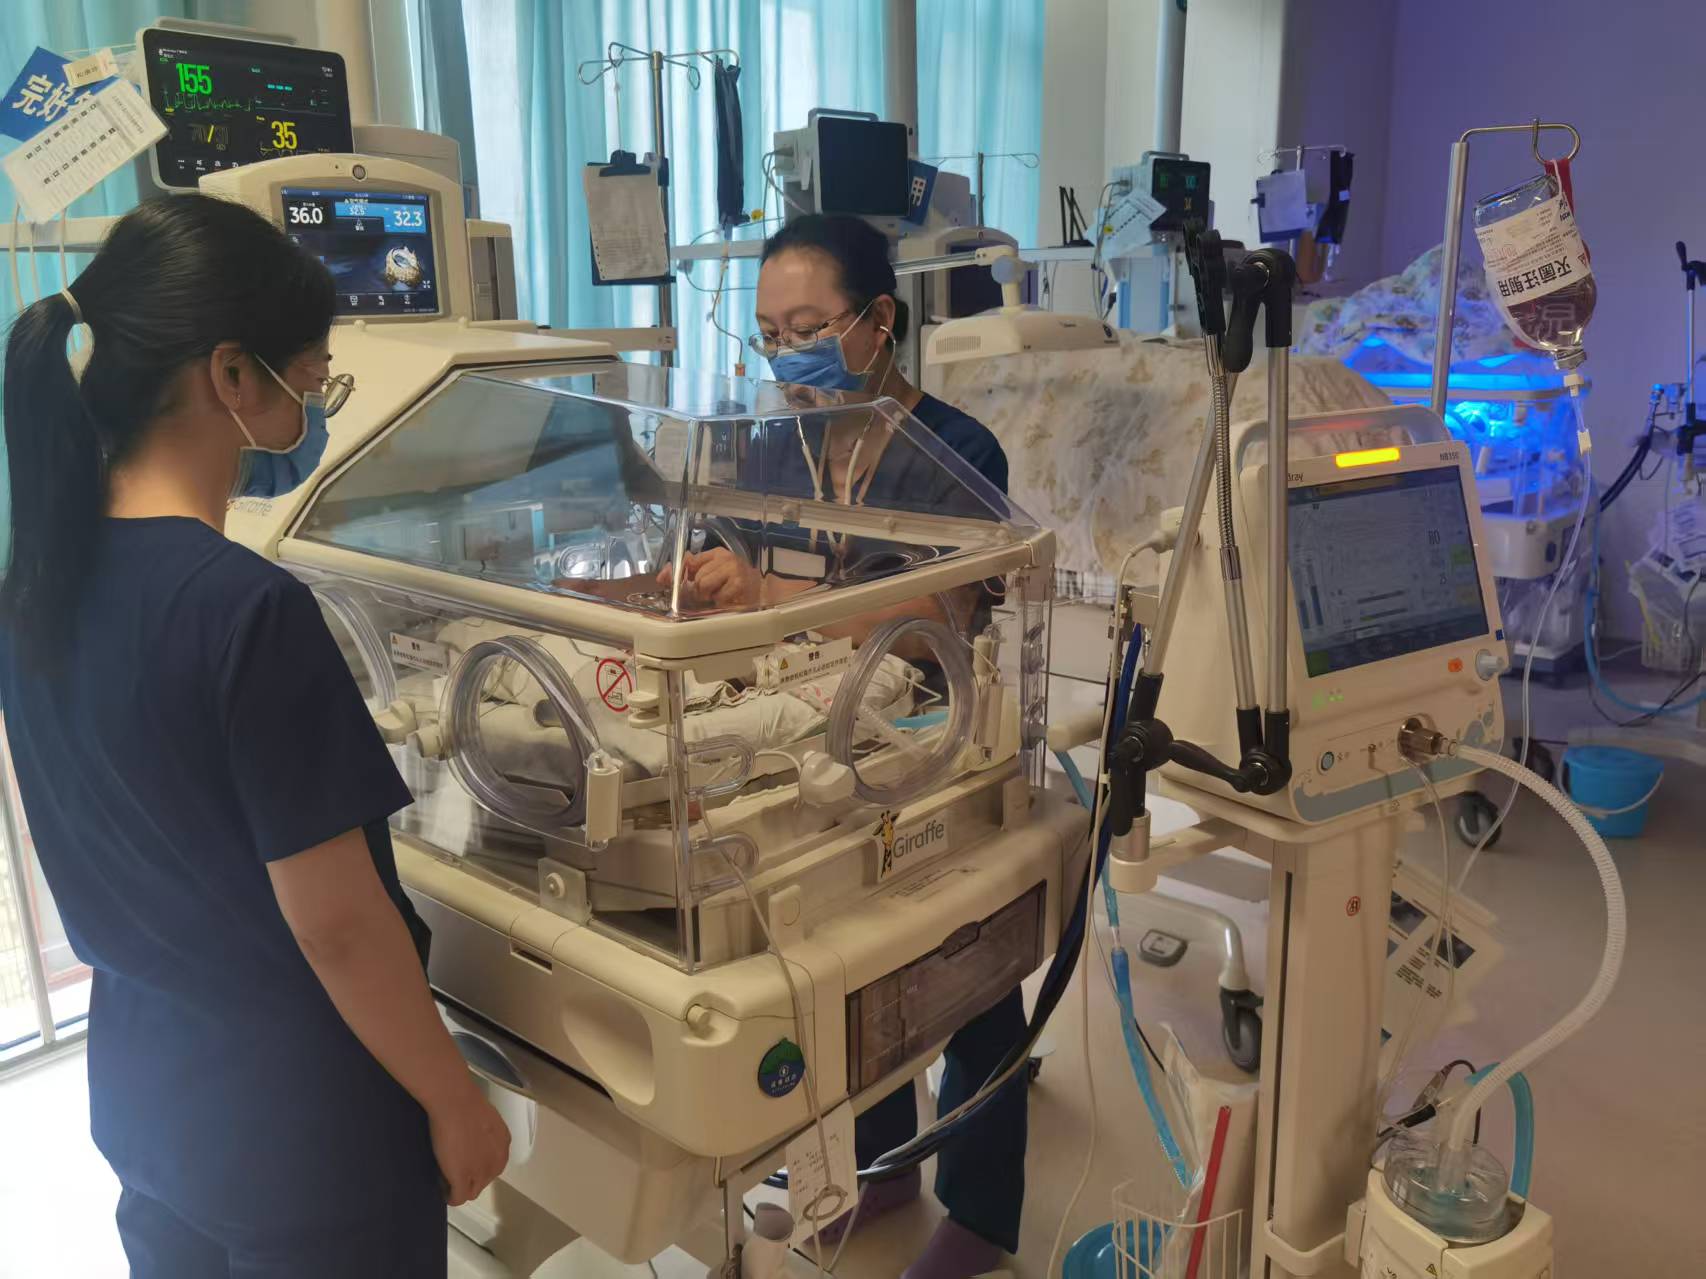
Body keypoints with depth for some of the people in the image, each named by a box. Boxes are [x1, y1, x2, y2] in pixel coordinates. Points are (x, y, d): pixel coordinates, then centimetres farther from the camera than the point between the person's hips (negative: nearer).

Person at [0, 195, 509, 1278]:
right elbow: (337, 923, -23)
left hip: (139, 1084, 7)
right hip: (299, 1117, -6)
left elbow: (101, 833, 7)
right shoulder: (252, 610, -28)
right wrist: (455, 1102, -10)